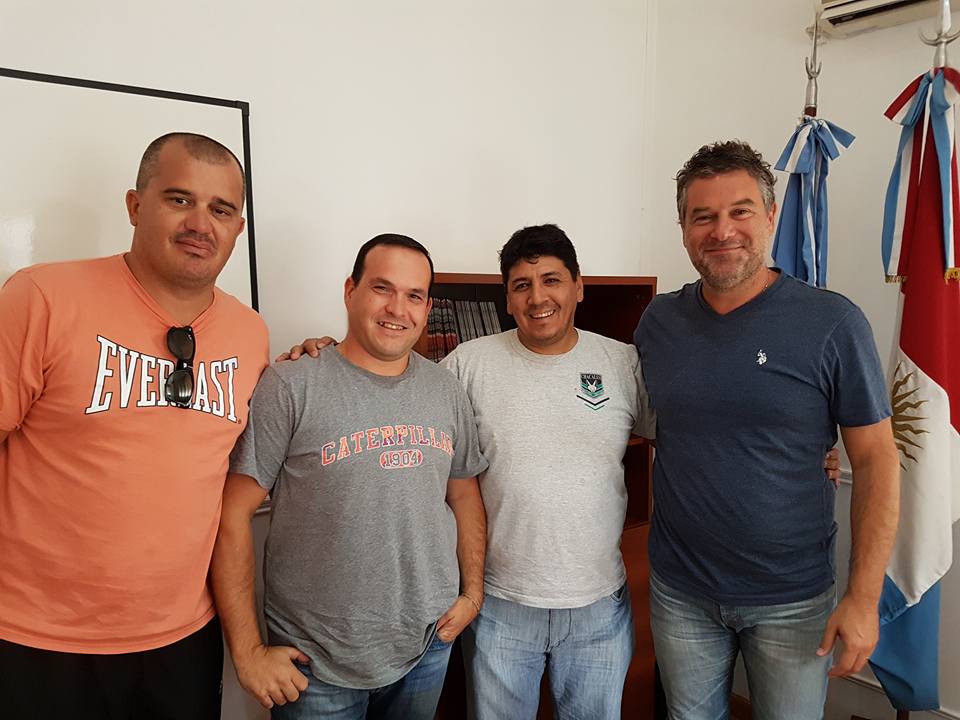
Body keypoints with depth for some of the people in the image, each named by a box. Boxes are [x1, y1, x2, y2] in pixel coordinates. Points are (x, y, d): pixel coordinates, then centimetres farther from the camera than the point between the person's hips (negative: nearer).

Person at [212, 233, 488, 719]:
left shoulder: (447, 392, 2)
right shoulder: (290, 387, -14)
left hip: (428, 646, 5)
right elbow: (232, 514, -14)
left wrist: (473, 590, 6)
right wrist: (247, 651, -13)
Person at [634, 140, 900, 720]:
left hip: (792, 600, -2)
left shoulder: (833, 323, -13)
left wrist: (865, 596, -12)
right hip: (679, 593, 3)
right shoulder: (659, 321, -3)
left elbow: (875, 459, -9)